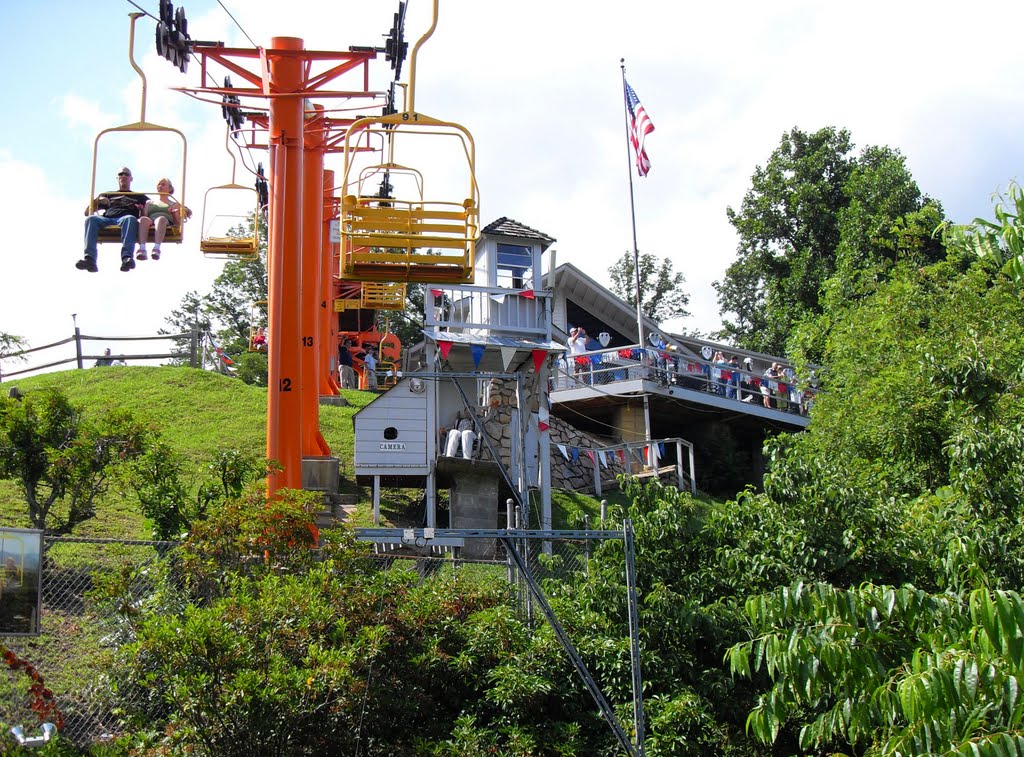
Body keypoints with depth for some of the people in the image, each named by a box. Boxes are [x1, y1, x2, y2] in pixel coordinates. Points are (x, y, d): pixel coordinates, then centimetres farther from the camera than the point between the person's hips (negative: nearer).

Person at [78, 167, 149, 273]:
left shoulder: (139, 196, 36)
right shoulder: (108, 195, 37)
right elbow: (87, 212, 31)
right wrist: (98, 200, 11)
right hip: (107, 219, 2)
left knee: (130, 219, -40)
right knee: (91, 219, -33)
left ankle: (126, 258, -59)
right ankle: (89, 259, -50)